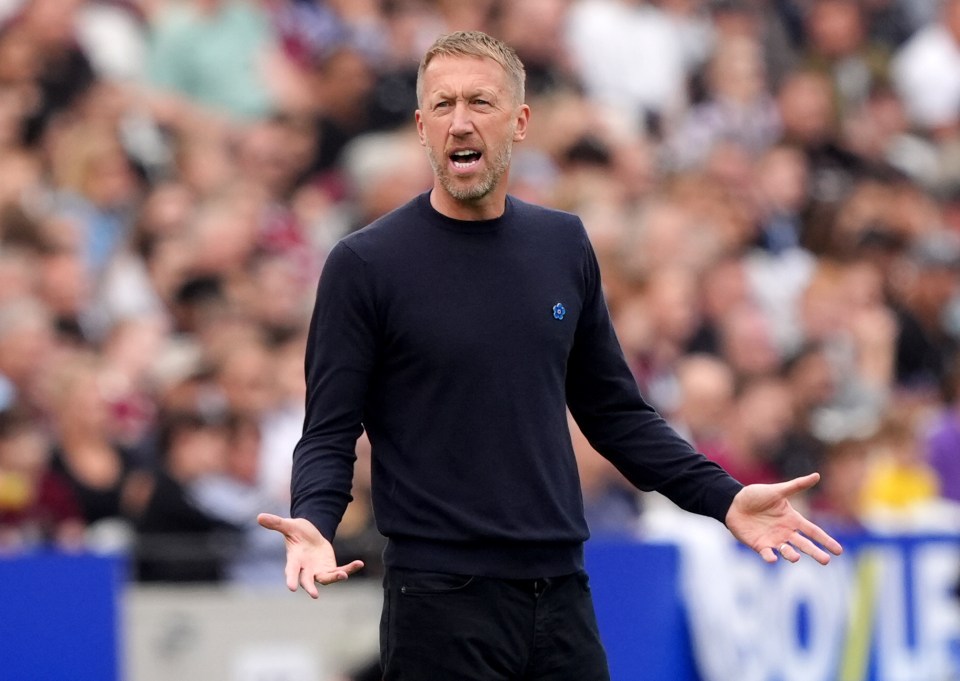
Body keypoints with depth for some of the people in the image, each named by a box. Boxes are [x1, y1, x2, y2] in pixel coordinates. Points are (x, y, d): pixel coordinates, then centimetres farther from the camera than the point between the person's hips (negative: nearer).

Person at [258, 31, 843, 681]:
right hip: (442, 603, -4)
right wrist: (314, 524, -25)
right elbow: (330, 433, -5)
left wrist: (723, 496, 5)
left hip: (560, 596, 4)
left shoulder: (564, 246, 8)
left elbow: (614, 410, 16)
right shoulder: (366, 264, -5)